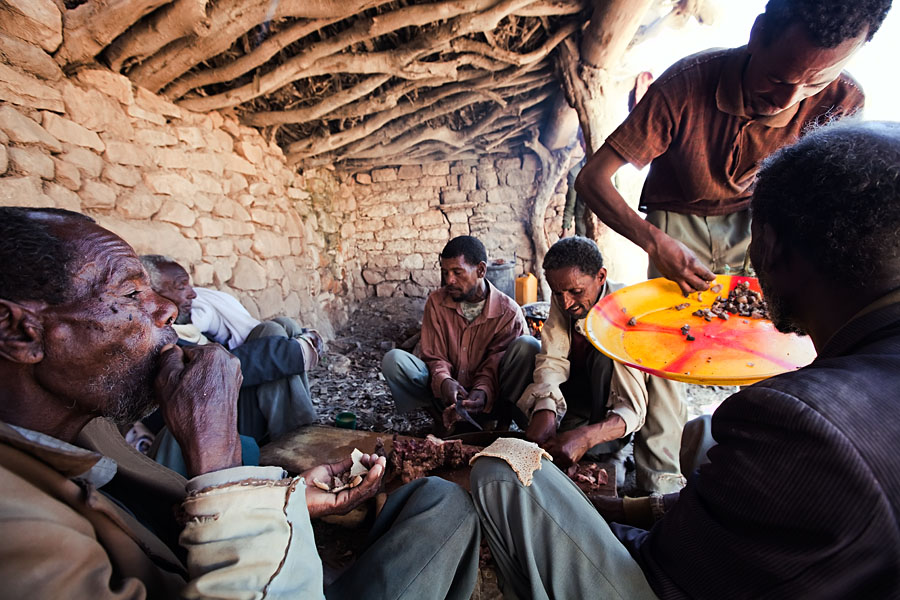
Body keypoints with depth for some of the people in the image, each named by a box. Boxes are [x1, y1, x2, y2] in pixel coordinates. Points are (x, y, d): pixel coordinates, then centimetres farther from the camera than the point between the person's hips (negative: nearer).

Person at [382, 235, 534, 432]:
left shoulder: (509, 312, -10)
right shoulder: (436, 302, -3)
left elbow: (495, 364, -12)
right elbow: (434, 356, -4)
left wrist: (483, 392, -35)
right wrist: (443, 382, -27)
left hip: (487, 397, -1)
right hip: (444, 393, 2)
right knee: (393, 359, -22)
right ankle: (445, 418, -15)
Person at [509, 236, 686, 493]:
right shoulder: (561, 301, -14)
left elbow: (634, 406, -32)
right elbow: (552, 360, -20)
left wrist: (586, 437, -48)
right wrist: (544, 411, -39)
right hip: (580, 391, 4)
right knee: (521, 348, -21)